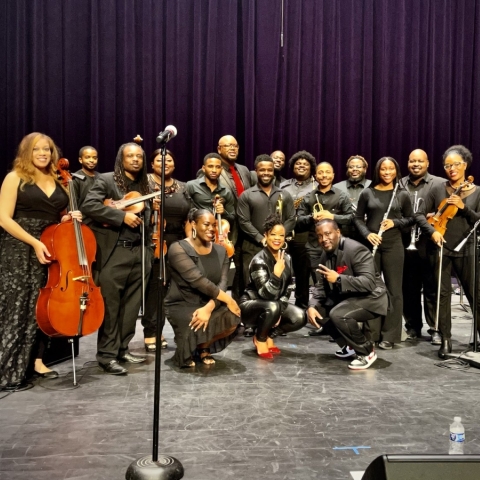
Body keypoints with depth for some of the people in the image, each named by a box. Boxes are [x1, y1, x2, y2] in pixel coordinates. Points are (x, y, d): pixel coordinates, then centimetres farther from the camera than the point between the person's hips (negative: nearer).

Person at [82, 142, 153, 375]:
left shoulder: (144, 186, 15)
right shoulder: (106, 180, -1)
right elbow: (89, 206, -15)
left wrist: (148, 250, 6)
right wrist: (122, 216, -18)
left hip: (138, 252, 6)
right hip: (112, 253, -5)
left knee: (131, 306, 10)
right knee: (110, 306, -2)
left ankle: (122, 349, 21)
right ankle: (107, 355, 7)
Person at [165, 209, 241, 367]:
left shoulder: (220, 251, 6)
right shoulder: (178, 249, -13)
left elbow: (222, 283, -8)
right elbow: (197, 280, -25)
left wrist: (209, 308, -26)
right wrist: (228, 299, -24)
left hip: (209, 304, 5)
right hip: (181, 305, -5)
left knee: (232, 318, -26)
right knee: (196, 325, -37)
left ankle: (204, 347, 7)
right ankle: (185, 351, 3)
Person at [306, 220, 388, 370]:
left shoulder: (356, 250, -23)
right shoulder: (325, 254, 3)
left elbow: (369, 283, -30)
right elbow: (322, 285, 5)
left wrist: (338, 278, -39)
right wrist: (312, 305, -13)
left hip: (370, 297, -9)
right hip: (345, 296, 9)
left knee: (338, 314, -31)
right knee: (317, 310, 0)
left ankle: (367, 351, -7)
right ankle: (350, 345, 16)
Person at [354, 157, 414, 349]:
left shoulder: (402, 195, 3)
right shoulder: (367, 193, 2)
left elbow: (410, 219, 9)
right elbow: (358, 217, 5)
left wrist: (395, 223, -10)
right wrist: (367, 234, -11)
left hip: (393, 246, 0)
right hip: (371, 245, 0)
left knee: (393, 290, 2)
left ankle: (389, 335, 12)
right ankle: (371, 332, 17)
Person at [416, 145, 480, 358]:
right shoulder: (438, 190, 1)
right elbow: (420, 214, 2)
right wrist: (432, 231, -13)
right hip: (440, 249, 0)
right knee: (443, 294, 4)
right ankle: (446, 340, 13)